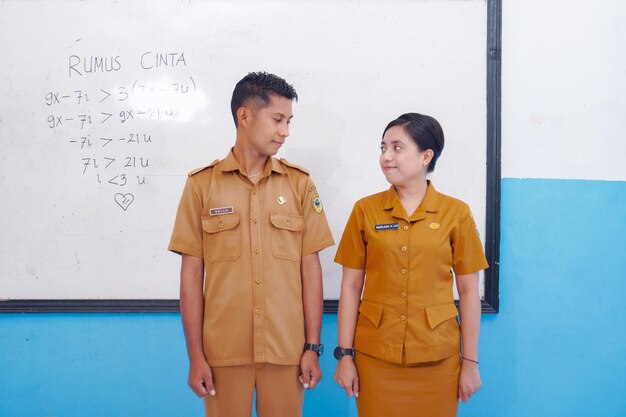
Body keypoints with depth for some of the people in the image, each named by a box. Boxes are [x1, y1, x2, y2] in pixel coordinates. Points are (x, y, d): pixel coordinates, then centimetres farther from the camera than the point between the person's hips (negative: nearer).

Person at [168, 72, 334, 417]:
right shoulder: (201, 184, -1)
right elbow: (191, 273, 0)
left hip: (287, 348, 1)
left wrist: (313, 346, 1)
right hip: (223, 350, -1)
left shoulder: (300, 183, 2)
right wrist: (195, 355, -2)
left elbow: (310, 267, 3)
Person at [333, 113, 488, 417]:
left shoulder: (456, 213, -2)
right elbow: (351, 286, 1)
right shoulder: (365, 210, -1)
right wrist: (345, 355, -1)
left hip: (437, 359, 0)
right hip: (375, 356, 1)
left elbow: (468, 292, 0)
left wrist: (471, 361, 0)